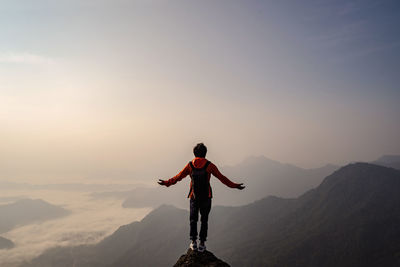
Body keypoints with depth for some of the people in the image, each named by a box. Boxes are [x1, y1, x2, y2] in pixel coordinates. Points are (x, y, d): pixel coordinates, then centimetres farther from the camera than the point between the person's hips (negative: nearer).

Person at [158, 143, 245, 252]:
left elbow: (178, 177, 3)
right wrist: (234, 186, 5)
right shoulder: (209, 165, -6)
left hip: (194, 197, 1)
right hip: (206, 198, -1)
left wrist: (166, 183, 17)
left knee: (193, 219, 14)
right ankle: (202, 243, 12)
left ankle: (193, 242, 13)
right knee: (204, 220, 11)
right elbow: (221, 178, -3)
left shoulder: (190, 165, -2)